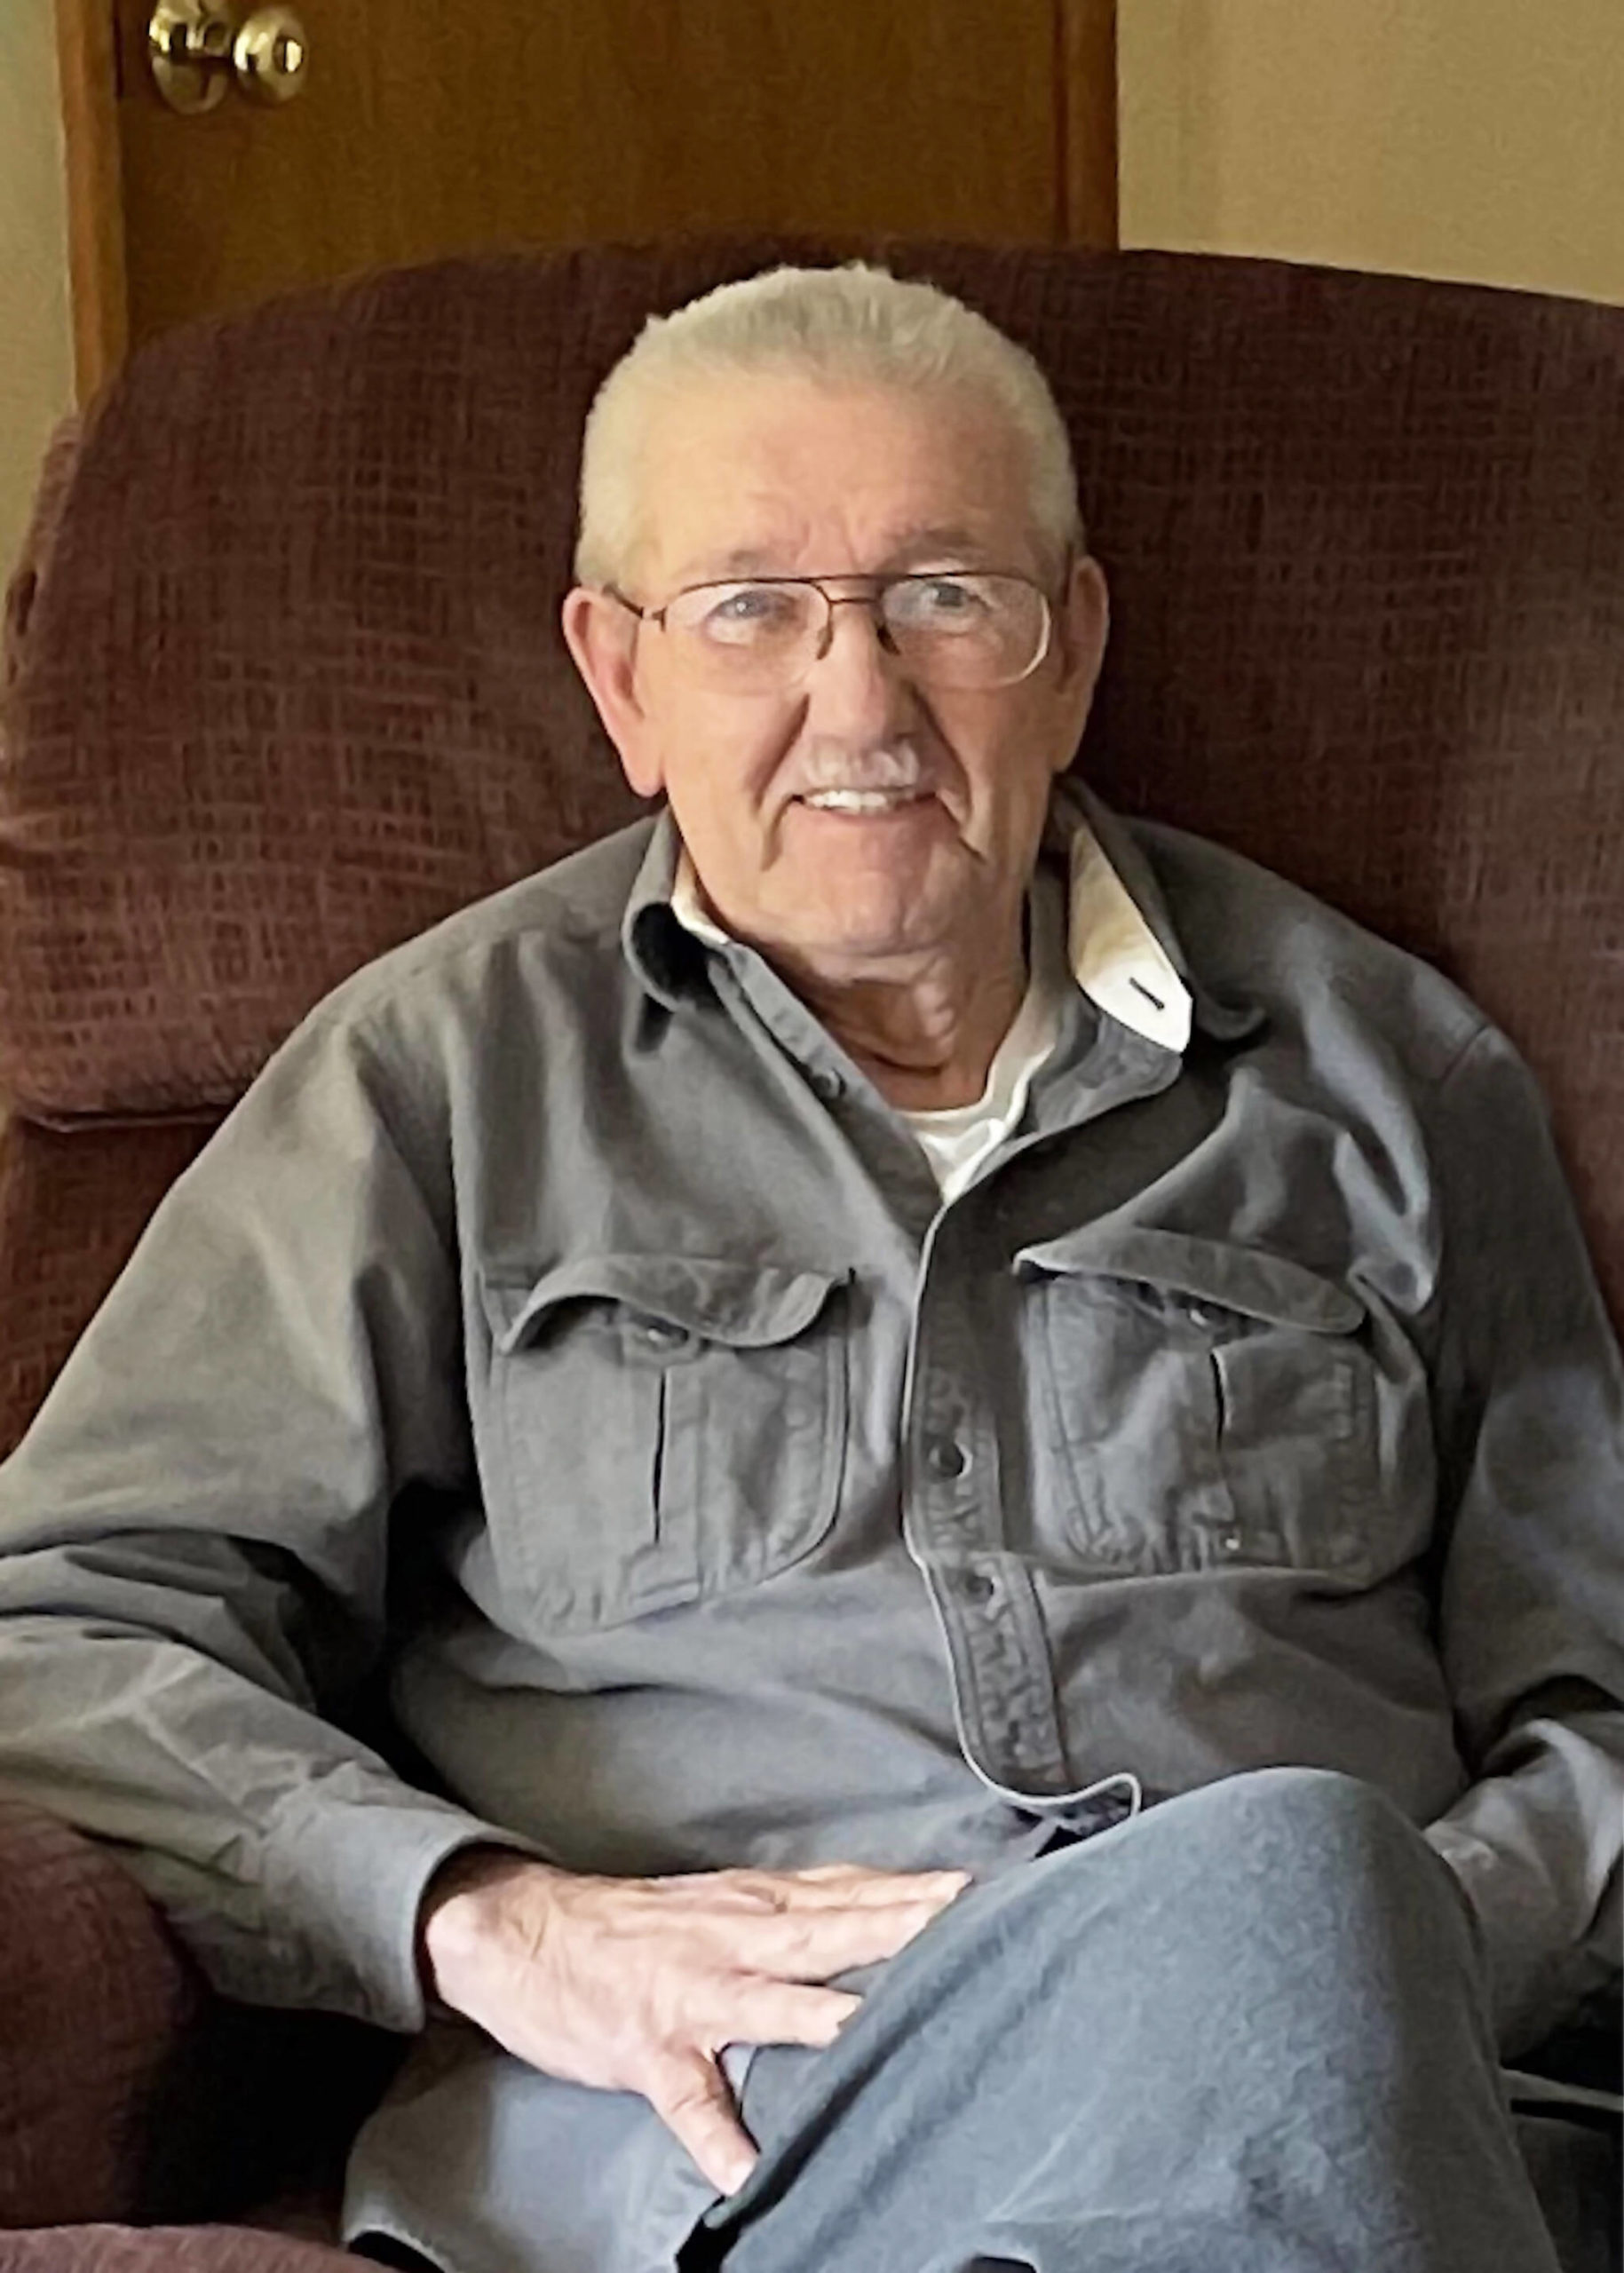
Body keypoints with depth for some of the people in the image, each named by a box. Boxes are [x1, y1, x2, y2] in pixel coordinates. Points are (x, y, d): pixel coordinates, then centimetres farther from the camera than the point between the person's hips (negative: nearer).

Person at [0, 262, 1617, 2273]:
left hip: (1311, 2104, 4)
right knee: (1267, 1875, -35)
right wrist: (485, 1921, -10)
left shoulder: (1379, 1074, 19)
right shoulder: (442, 1072, 14)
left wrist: (1392, 1956, -4)